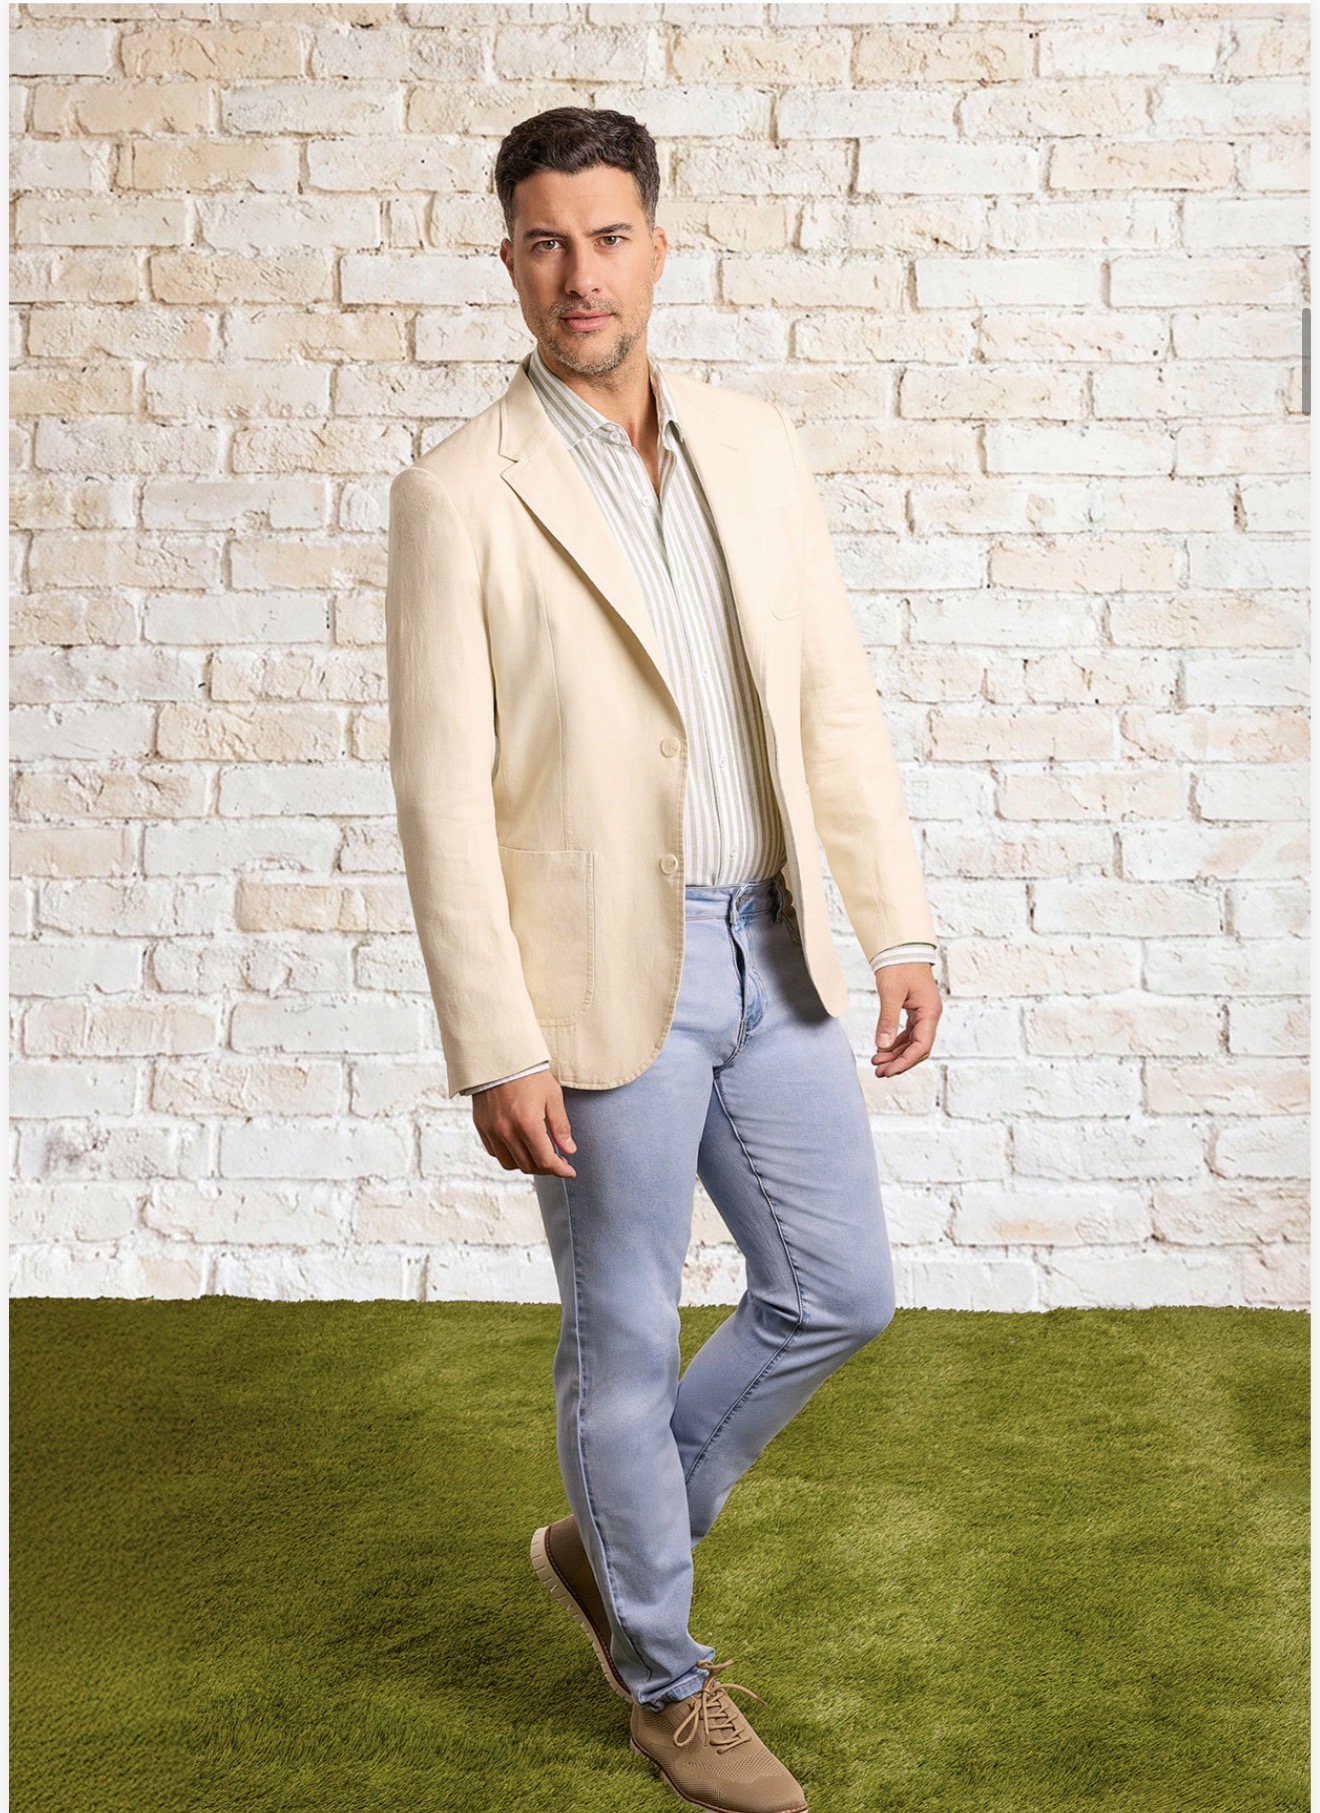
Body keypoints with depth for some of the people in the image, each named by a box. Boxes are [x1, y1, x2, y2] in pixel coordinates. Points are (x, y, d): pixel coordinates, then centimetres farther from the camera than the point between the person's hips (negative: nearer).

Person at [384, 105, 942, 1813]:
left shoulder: (757, 445, 6)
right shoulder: (459, 493, -9)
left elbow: (835, 699, 9)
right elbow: (442, 790, -12)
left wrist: (902, 929, 5)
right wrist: (495, 1050, -14)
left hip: (770, 954, 6)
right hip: (604, 971, -5)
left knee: (839, 1290, 13)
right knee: (625, 1342, 8)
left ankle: (613, 1536, 35)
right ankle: (666, 1676, 31)